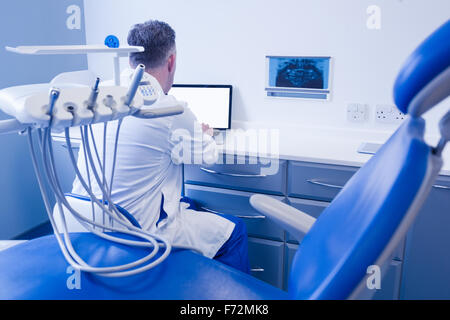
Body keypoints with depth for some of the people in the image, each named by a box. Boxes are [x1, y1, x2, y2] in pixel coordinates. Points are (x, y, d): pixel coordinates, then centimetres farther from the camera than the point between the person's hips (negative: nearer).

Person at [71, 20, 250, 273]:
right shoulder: (171, 111, -20)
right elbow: (207, 155, -2)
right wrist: (206, 135, 21)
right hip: (138, 231, -8)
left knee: (188, 204, 29)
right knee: (235, 230, 8)